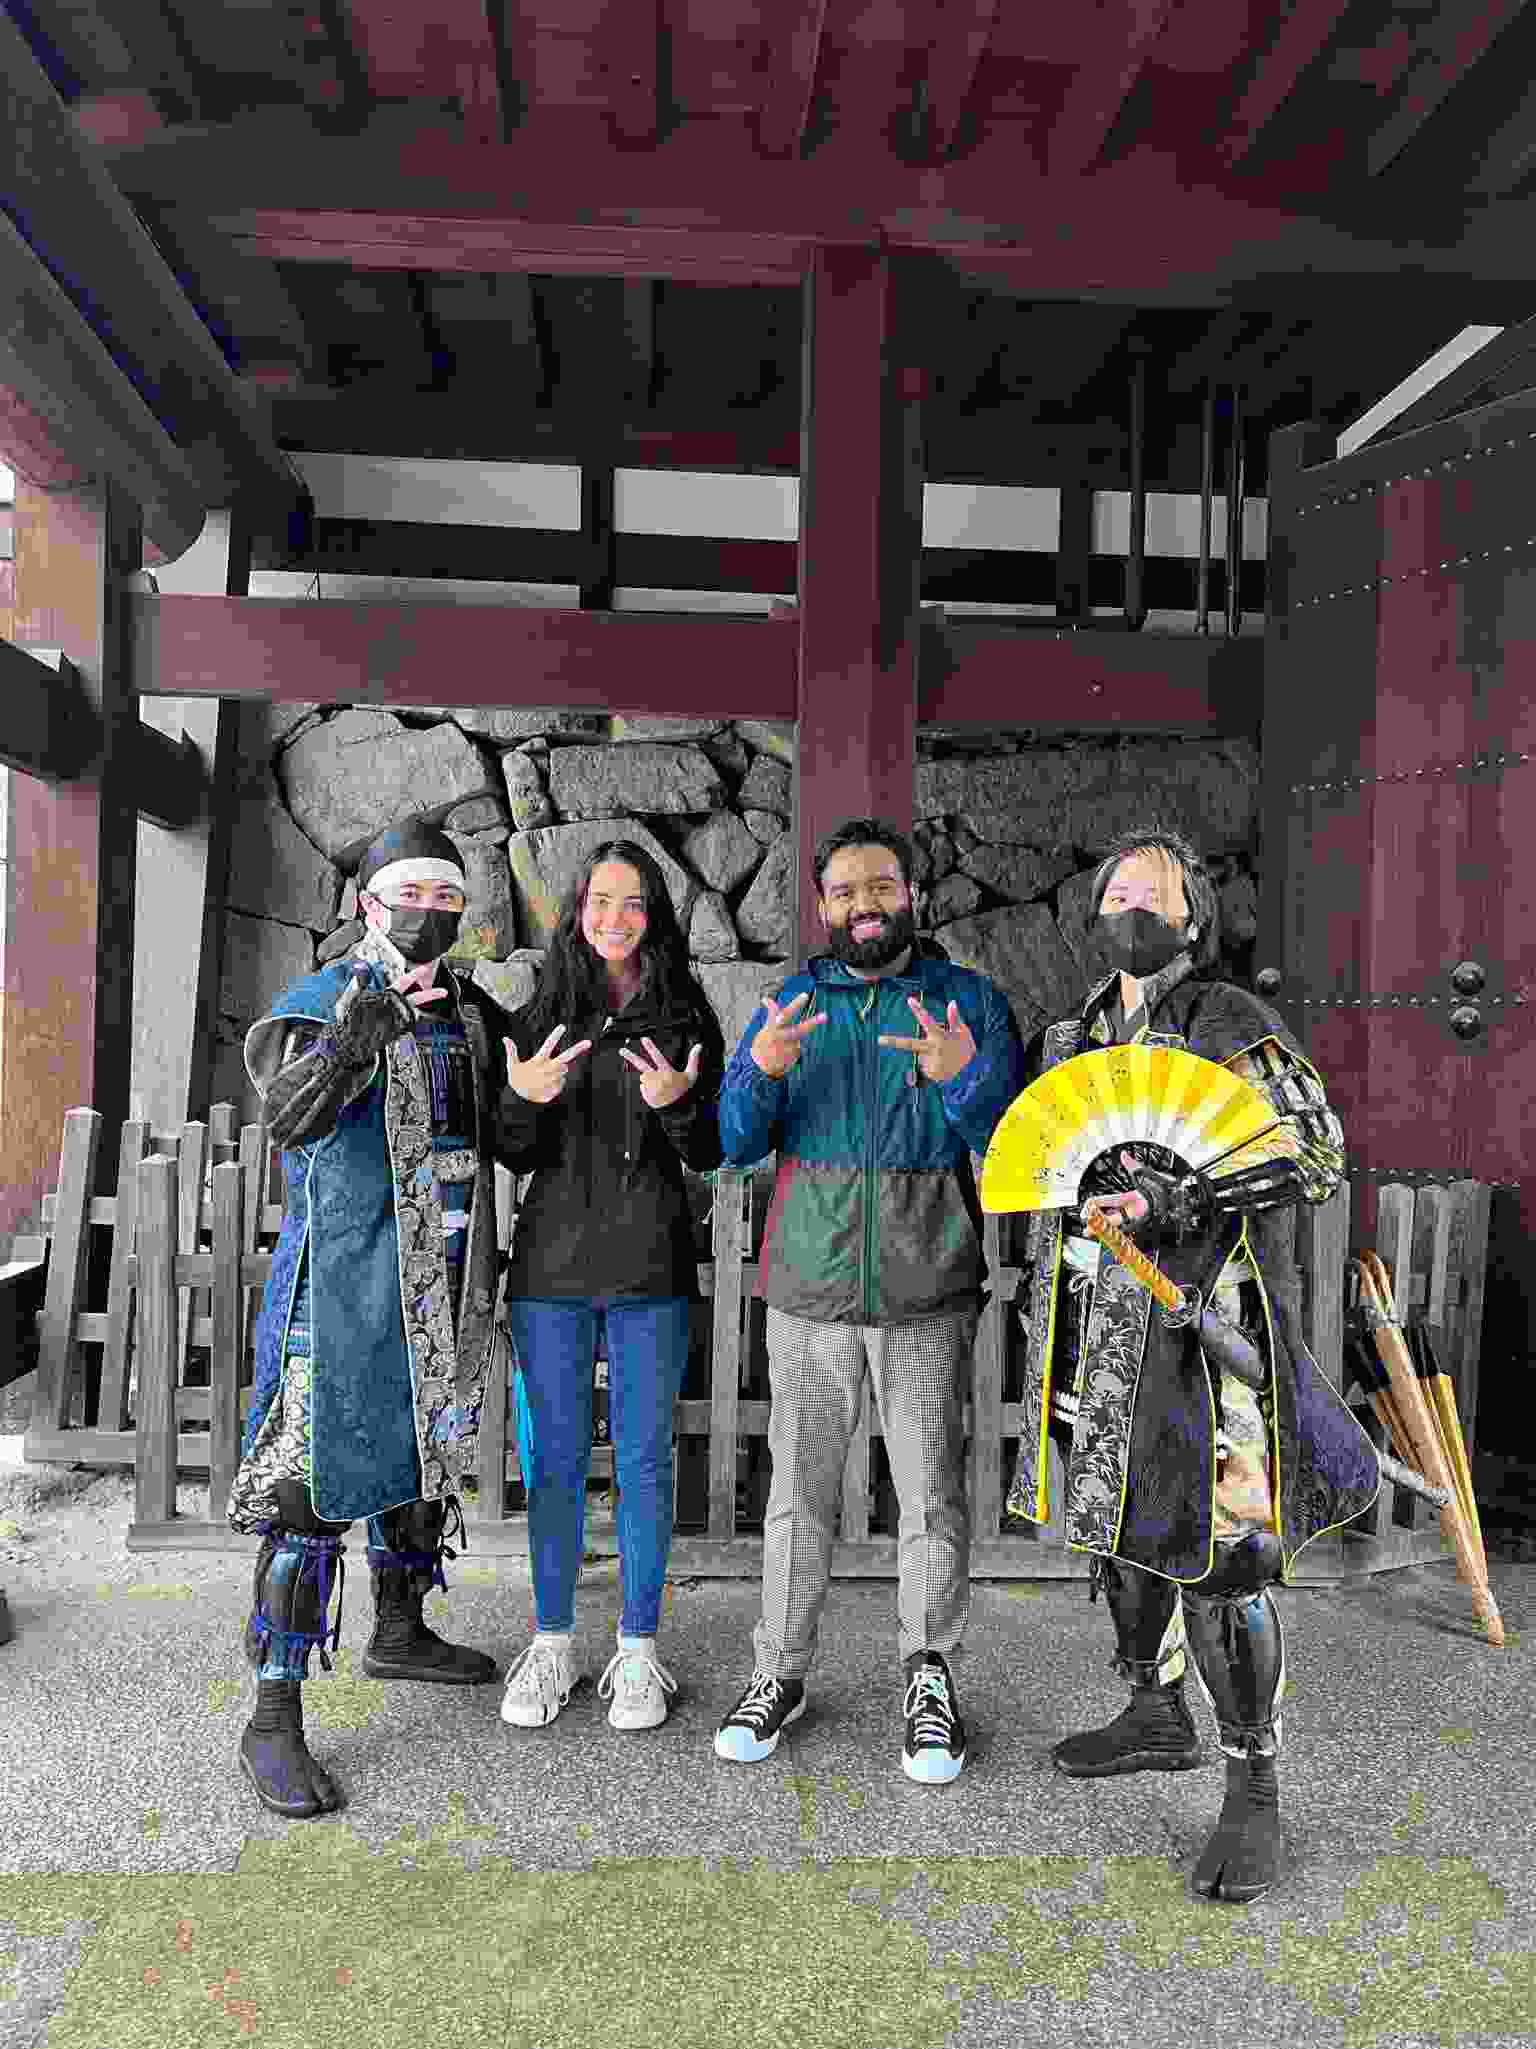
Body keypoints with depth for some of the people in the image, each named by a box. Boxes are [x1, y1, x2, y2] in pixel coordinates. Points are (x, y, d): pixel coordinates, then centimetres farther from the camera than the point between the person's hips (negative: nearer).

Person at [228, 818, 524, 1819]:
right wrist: (354, 1039, -38)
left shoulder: (475, 1013, 10)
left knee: (427, 1458, 19)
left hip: (447, 1283, 7)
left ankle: (399, 1631, 40)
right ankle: (275, 1716, 7)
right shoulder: (315, 1003, -7)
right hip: (345, 1284, -6)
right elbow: (289, 1117, -25)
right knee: (313, 1487, -4)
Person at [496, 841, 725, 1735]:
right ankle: (554, 1640, 25)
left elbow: (710, 1156, 3)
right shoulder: (539, 1016, 7)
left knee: (645, 1457, 6)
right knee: (556, 1455, 9)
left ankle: (639, 1646, 21)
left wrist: (678, 1106, -18)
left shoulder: (686, 1018, 3)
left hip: (650, 1265, -1)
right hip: (552, 1259, 1)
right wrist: (523, 1100, -15)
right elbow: (517, 1157, 7)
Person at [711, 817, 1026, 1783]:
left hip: (927, 1293, -1)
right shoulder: (788, 1004, 8)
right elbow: (737, 1143, 0)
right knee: (801, 1489, 10)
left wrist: (963, 1076, -27)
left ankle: (931, 1681, 24)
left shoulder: (974, 1000, 2)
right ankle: (782, 1672, 25)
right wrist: (762, 1072, -21)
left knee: (933, 1494, 7)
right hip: (809, 1289, 2)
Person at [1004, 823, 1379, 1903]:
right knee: (1117, 1523, 17)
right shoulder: (1076, 1037, 13)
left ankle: (1255, 1793, 13)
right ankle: (1159, 1715, 38)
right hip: (1099, 1324, 7)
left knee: (1214, 1551, -4)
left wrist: (1176, 1195, -24)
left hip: (1199, 1323, -7)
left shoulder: (1236, 1026, -7)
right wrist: (1044, 1296, 19)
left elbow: (1320, 1156, -13)